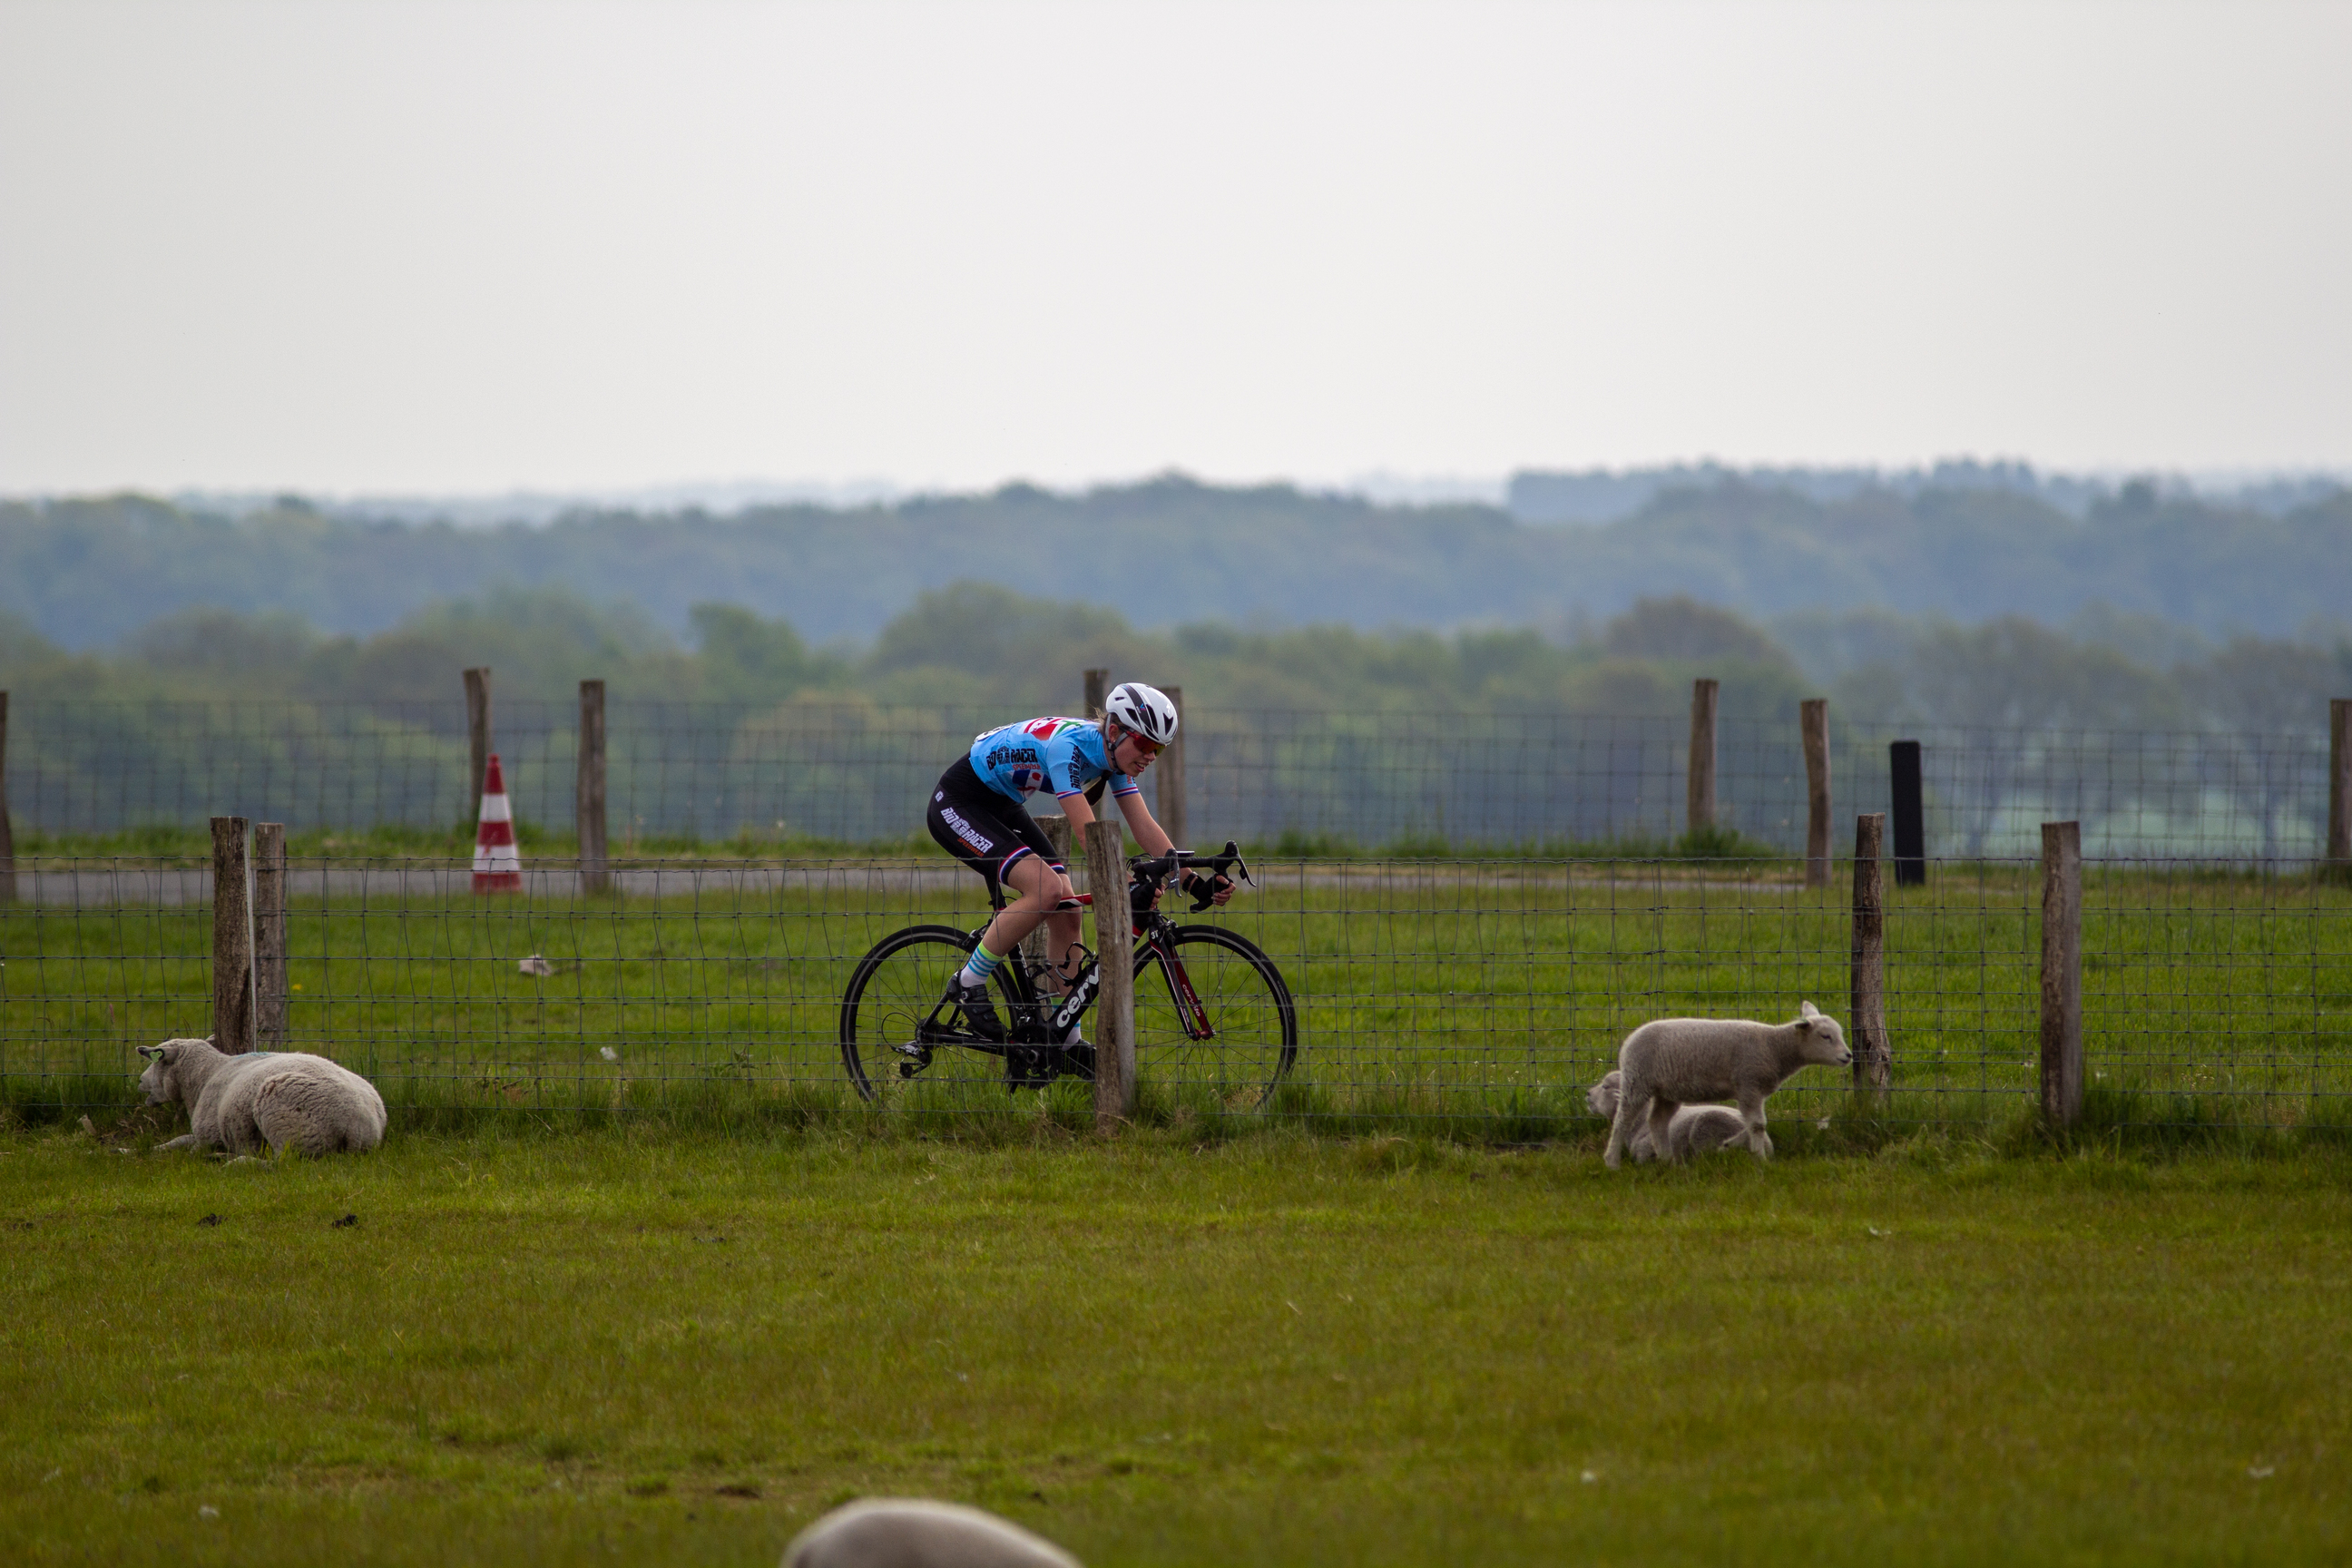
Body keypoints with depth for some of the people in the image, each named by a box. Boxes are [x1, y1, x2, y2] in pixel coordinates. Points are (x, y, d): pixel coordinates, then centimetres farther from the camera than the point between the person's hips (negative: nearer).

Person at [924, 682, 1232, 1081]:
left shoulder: (1113, 755, -5)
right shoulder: (1067, 746, -31)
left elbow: (1145, 827, -5)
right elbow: (1087, 830, -37)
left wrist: (1194, 882, -14)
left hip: (1004, 808, 9)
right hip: (958, 805, -9)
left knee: (1066, 913, -1)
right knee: (1046, 889, -26)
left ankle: (1066, 1039, 6)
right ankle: (968, 984, -12)